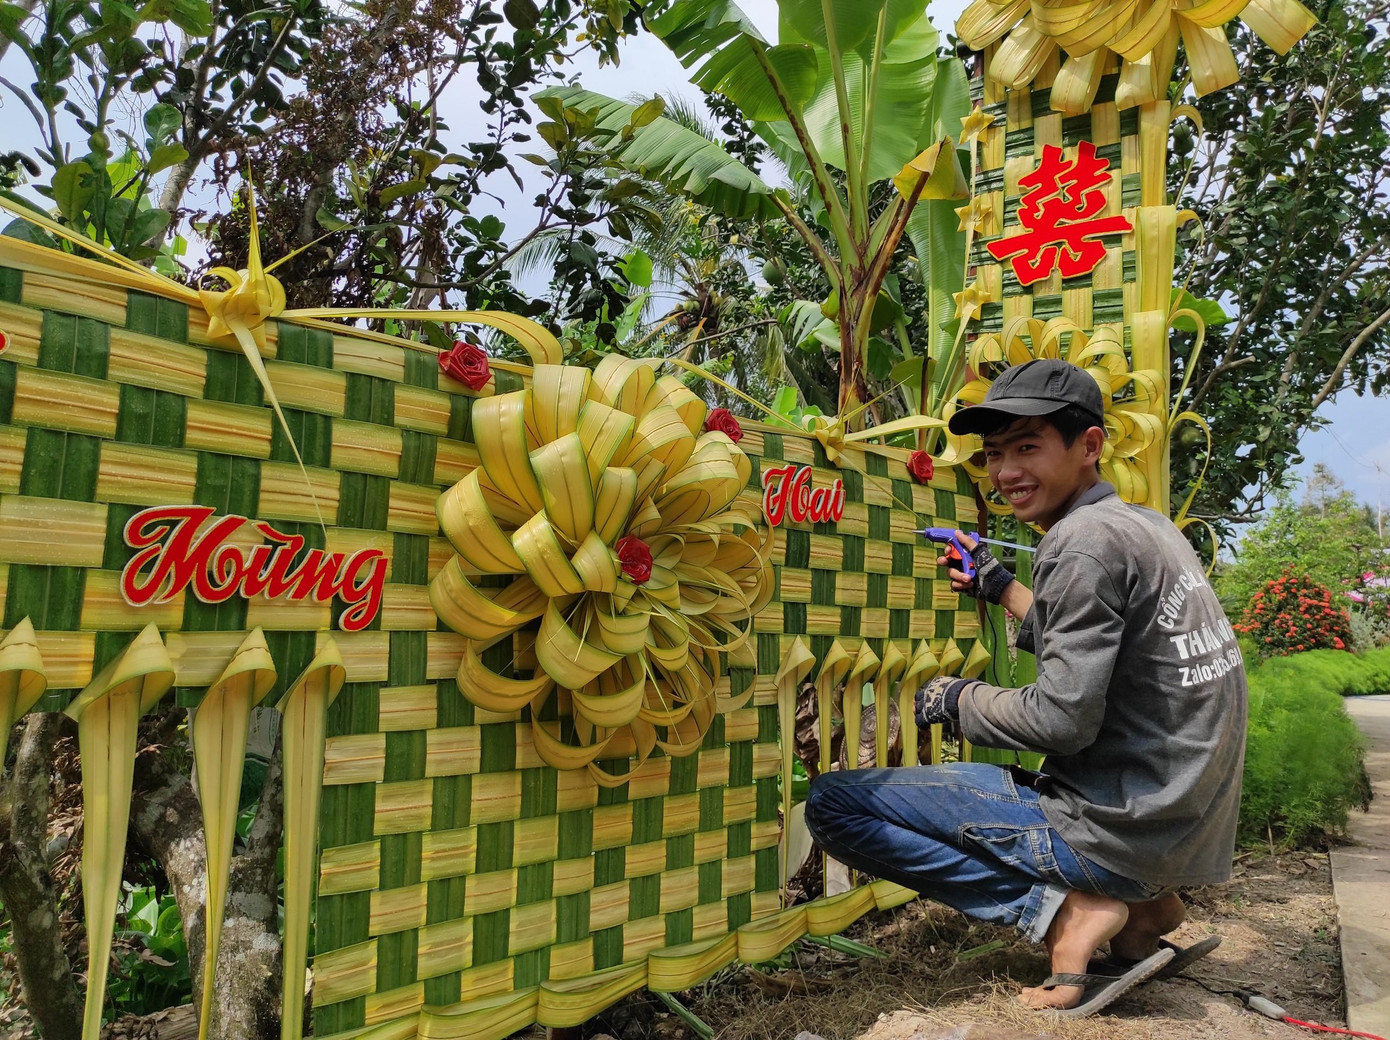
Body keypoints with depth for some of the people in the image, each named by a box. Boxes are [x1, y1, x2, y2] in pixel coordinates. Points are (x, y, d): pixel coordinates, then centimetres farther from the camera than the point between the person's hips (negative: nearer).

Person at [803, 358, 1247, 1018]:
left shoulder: (1084, 539, -18)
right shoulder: (1149, 523, 10)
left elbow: (1063, 719, -22)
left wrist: (958, 698, -6)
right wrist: (1002, 589, 22)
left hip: (1124, 829, -9)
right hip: (1193, 825, 9)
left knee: (833, 801, -9)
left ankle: (1065, 912, -9)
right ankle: (1142, 905, 17)